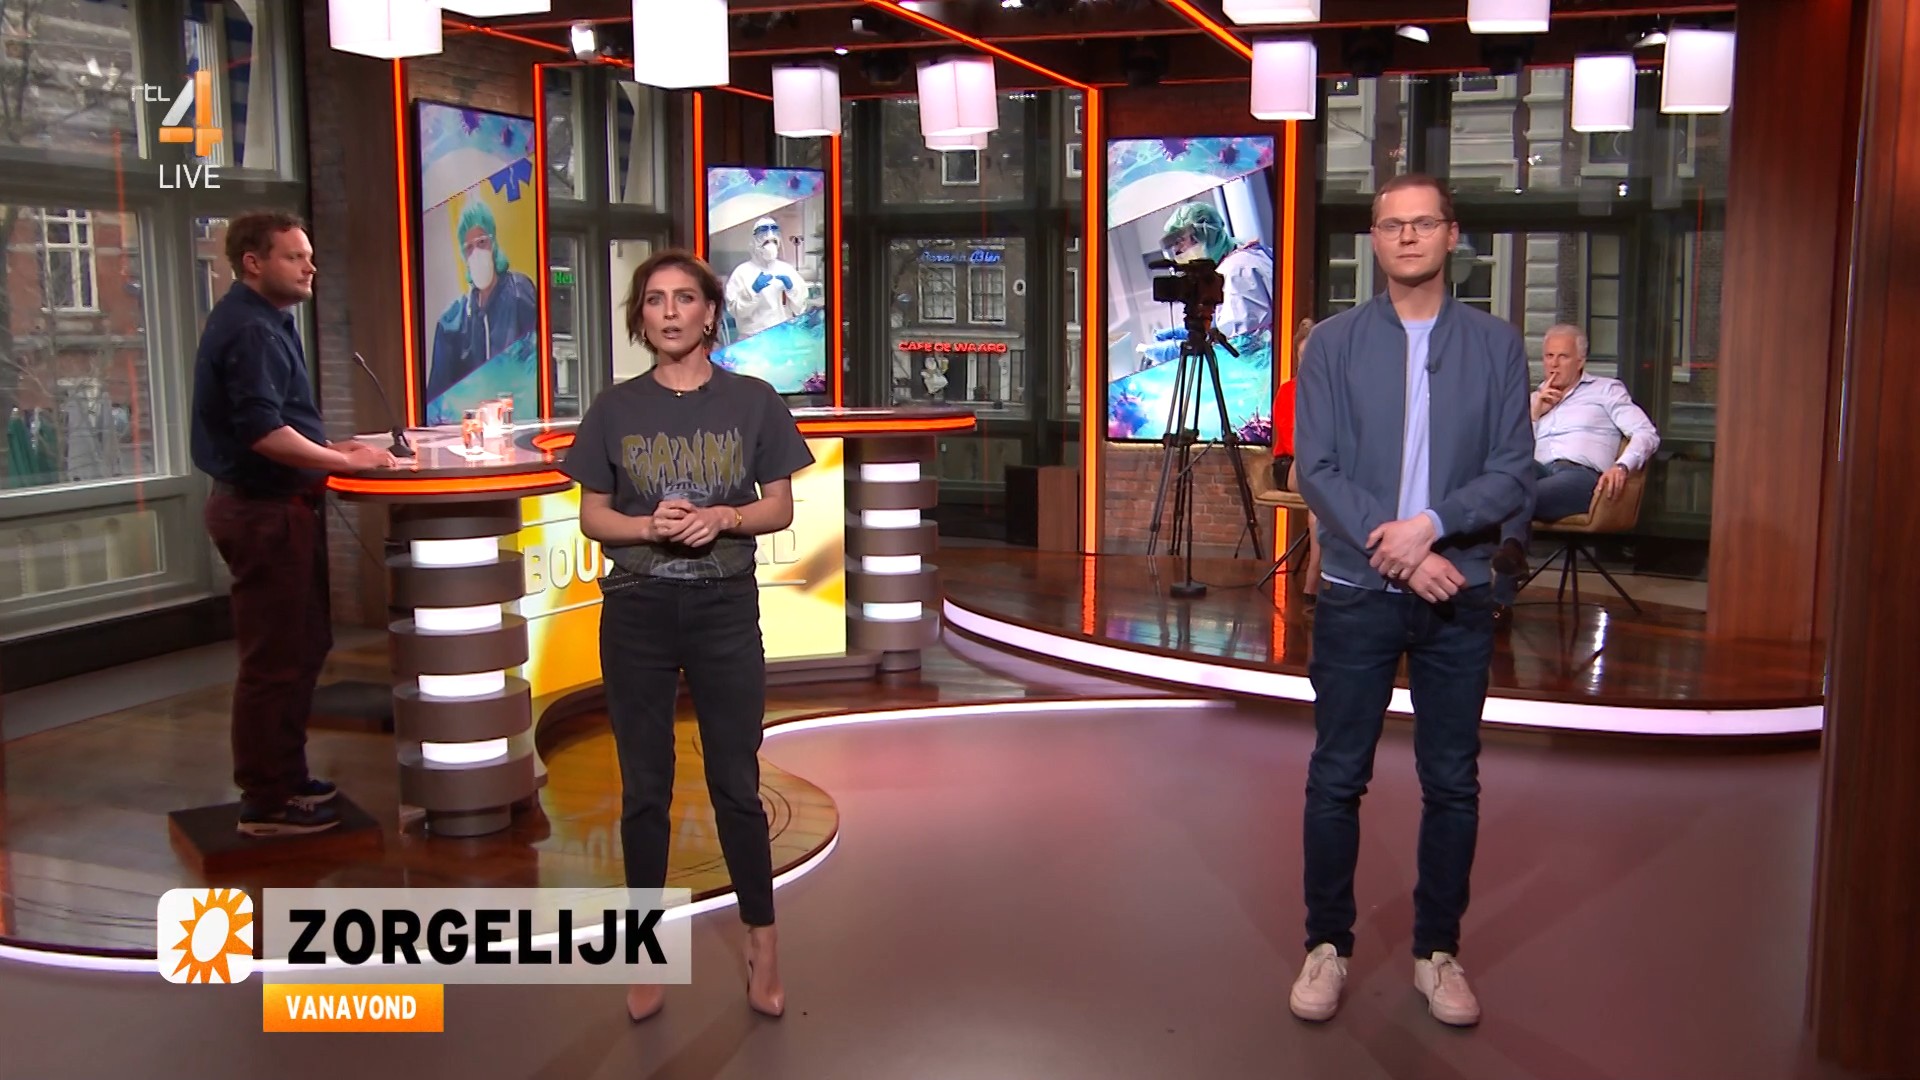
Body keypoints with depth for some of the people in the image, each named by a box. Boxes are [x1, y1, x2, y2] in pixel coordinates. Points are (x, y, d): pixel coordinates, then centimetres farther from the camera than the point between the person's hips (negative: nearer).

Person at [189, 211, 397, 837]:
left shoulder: (263, 321, 15)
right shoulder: (248, 329, -17)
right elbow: (262, 432, -25)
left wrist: (328, 450, 12)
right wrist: (343, 461, -18)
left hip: (275, 507, 11)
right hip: (266, 511, -11)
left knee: (303, 646, 19)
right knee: (275, 660, -3)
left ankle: (285, 776, 30)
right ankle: (266, 804, 6)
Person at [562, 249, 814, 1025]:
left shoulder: (752, 401, -1)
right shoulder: (615, 408, 1)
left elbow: (780, 508, 1)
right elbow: (591, 517, 3)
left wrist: (724, 517, -18)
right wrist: (650, 526, -17)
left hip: (725, 610, -1)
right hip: (636, 612, 1)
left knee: (737, 785, 7)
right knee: (644, 789, 9)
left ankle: (762, 945, 21)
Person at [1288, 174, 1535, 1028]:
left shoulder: (1496, 347, 3)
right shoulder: (1334, 344, 1)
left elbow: (1514, 475, -2)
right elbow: (1315, 471, -5)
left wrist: (1432, 524, -18)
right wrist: (1395, 550, -15)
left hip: (1458, 595, 1)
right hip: (1356, 592, -1)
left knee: (1452, 783, 9)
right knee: (1337, 778, 5)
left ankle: (1438, 951, 24)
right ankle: (1327, 947, 20)